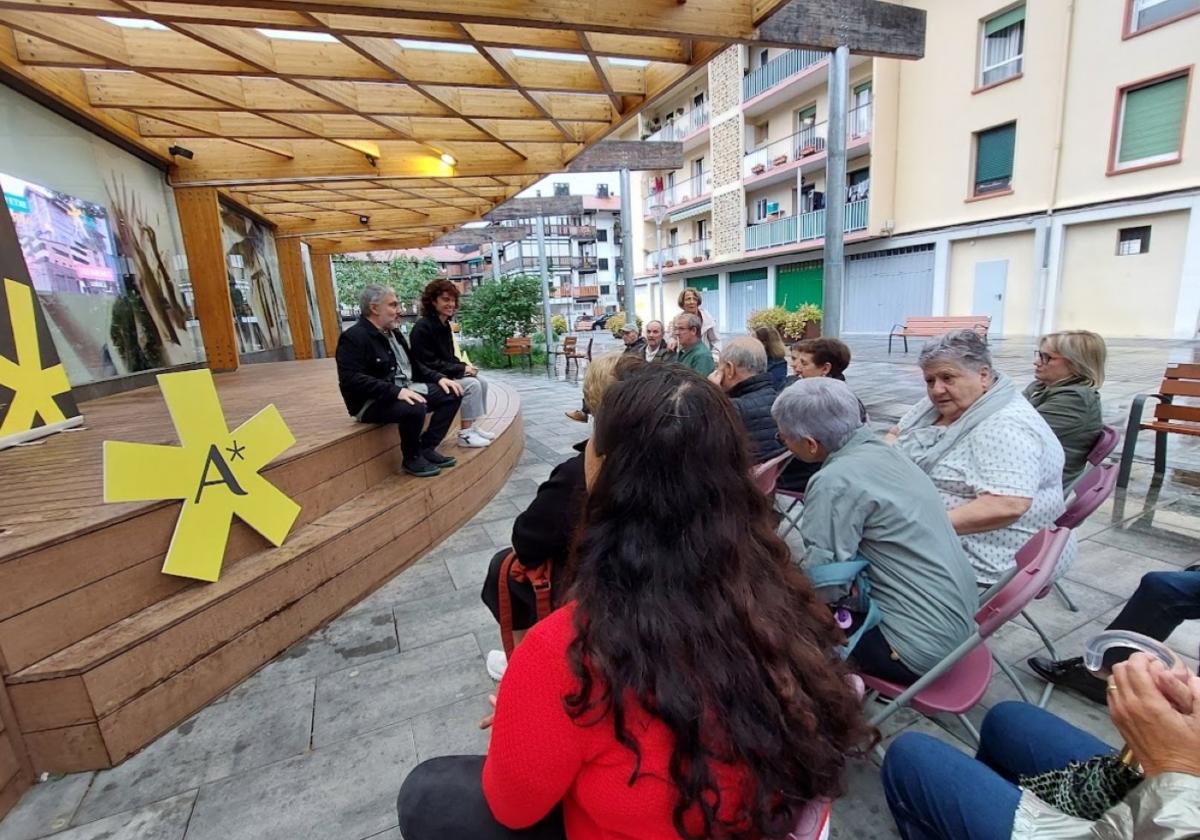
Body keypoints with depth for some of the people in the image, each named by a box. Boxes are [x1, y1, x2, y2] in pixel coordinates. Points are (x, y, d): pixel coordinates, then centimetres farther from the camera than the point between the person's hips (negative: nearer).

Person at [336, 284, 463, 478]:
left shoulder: (393, 333, 12)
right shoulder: (354, 337, -15)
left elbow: (413, 365, 20)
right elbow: (351, 380, -26)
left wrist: (438, 378, 2)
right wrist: (396, 391, -33)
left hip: (404, 390, 9)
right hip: (372, 402, -9)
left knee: (451, 394, 0)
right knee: (415, 408, -37)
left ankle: (427, 448, 1)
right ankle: (412, 458, -9)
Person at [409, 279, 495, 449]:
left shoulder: (444, 325, 10)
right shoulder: (422, 327, -18)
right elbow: (429, 363, -23)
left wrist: (464, 366, -4)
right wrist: (461, 369, -20)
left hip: (445, 374, 9)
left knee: (481, 382, 0)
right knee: (472, 385, -22)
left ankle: (471, 427, 6)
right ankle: (465, 434, -15)